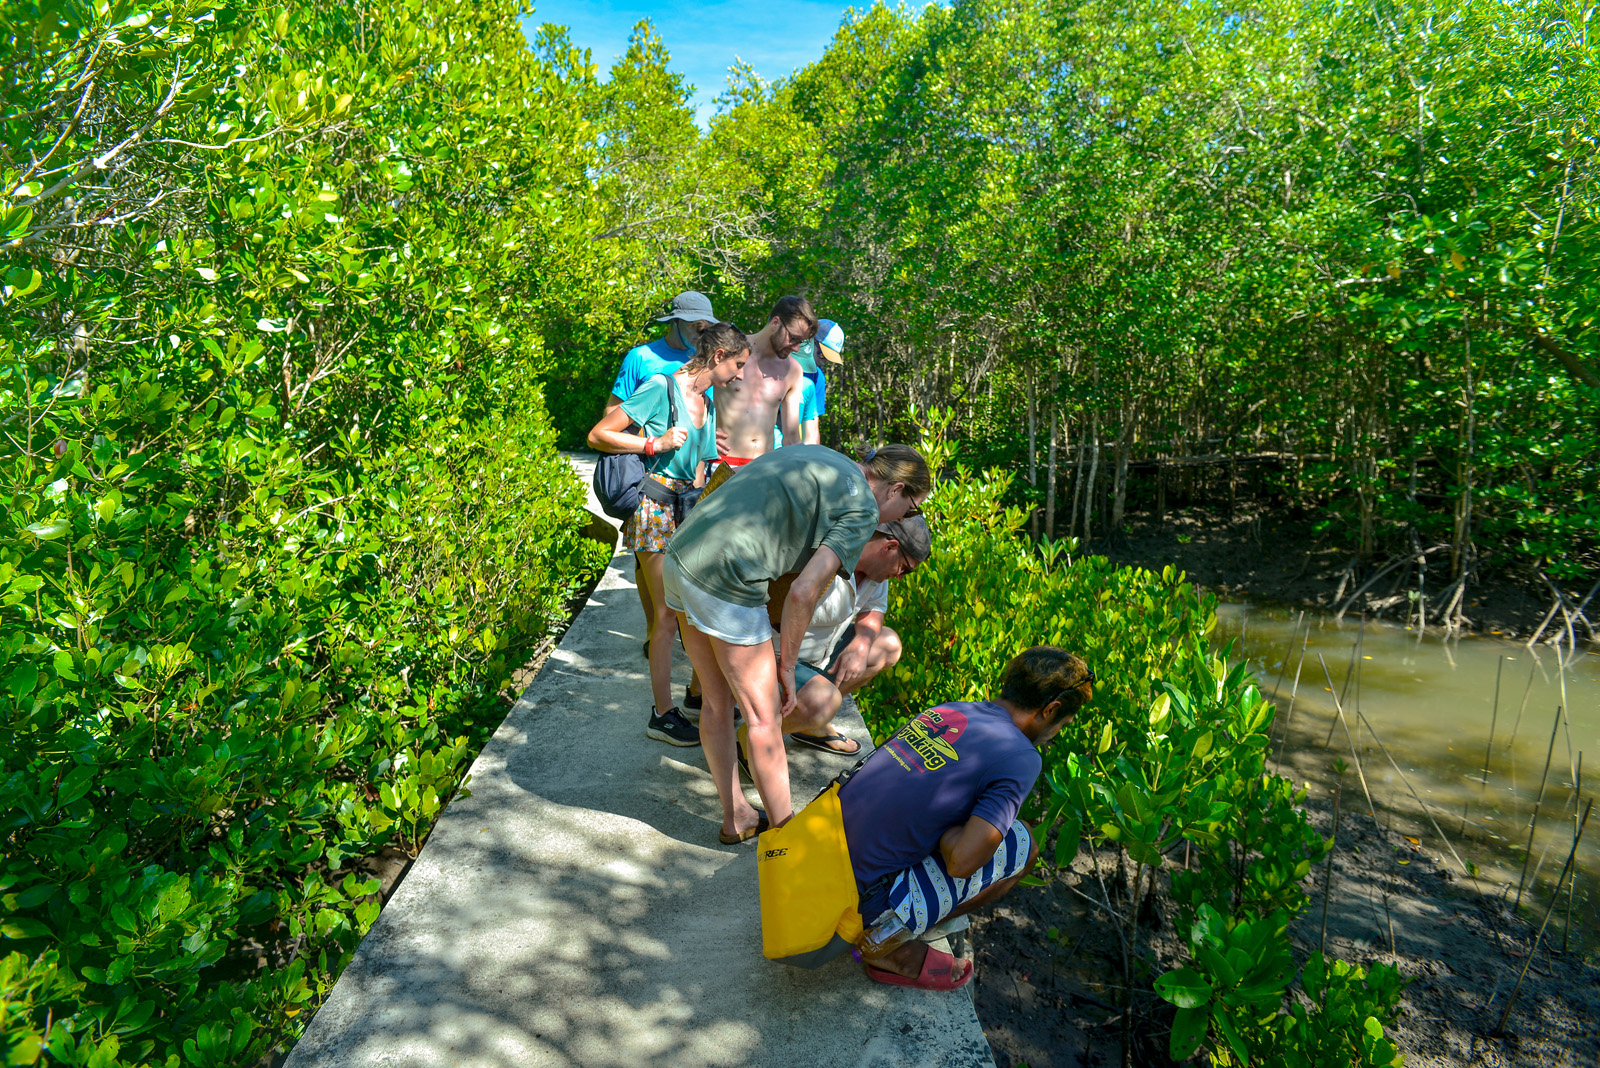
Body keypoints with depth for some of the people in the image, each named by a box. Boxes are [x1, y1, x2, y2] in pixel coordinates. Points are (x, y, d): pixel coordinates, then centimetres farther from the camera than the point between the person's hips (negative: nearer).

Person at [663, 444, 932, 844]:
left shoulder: (815, 454, 21)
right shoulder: (862, 509, -4)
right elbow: (804, 592, -12)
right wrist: (787, 665, 1)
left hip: (679, 554, 9)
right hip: (727, 582, -9)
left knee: (718, 702, 20)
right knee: (764, 717, 6)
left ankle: (736, 818, 34)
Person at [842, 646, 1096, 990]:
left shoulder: (946, 710, 8)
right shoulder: (1021, 758, -12)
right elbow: (963, 861, -19)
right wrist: (948, 835, 2)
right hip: (864, 902, -7)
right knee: (1021, 844, 4)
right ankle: (891, 943, 4)